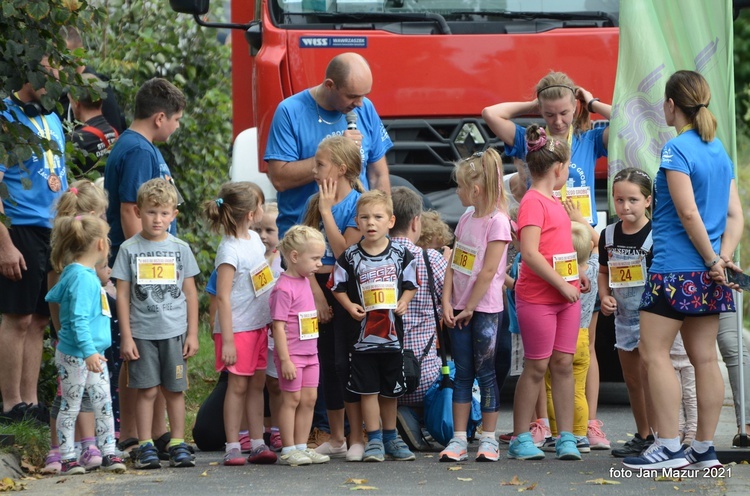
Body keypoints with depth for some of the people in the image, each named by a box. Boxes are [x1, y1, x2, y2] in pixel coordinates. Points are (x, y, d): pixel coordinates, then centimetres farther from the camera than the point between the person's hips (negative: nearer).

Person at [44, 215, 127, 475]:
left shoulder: (88, 275, 10)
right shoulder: (81, 277, -20)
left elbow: (53, 296, 25)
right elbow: (78, 319, -26)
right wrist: (88, 351, -31)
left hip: (94, 353, 9)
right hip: (74, 355, -9)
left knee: (104, 404, 8)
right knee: (70, 406, 1)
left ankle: (108, 453, 11)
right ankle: (67, 458, 8)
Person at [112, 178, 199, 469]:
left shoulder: (180, 249, 5)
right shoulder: (130, 250, 0)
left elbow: (190, 293, 9)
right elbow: (123, 295, 1)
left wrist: (192, 333, 5)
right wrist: (126, 336, -3)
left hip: (175, 332, 1)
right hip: (142, 333, -1)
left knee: (175, 389, 4)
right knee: (146, 390, -1)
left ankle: (178, 444, 12)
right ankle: (145, 446, 5)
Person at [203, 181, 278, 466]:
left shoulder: (254, 239, 7)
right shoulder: (229, 250, -18)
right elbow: (223, 297, -19)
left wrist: (271, 322, 21)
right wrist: (227, 340, -21)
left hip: (260, 324, 7)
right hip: (238, 327, -7)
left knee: (257, 384, 8)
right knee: (238, 385, -3)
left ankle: (258, 444, 11)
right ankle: (232, 447, 1)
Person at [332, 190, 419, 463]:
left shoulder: (401, 254, 0)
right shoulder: (349, 257, -3)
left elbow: (410, 284, 8)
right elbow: (338, 287, 4)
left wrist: (404, 302, -10)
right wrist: (349, 306, -12)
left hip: (392, 331, 1)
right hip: (362, 332, -1)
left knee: (391, 389, 11)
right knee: (368, 389, -1)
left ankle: (390, 438, 24)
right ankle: (374, 440, 7)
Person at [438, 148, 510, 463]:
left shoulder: (497, 222, -12)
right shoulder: (466, 219, 11)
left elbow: (488, 271, -15)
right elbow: (453, 265, 10)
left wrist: (470, 308, -13)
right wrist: (447, 302, -1)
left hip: (484, 309, -7)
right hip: (459, 309, 7)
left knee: (485, 373, -1)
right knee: (462, 374, 7)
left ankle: (488, 440, 5)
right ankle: (458, 440, 9)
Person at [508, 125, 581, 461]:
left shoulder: (554, 202, 17)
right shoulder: (533, 201, -13)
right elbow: (530, 253, -21)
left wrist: (574, 277, 19)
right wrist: (561, 284, -18)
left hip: (566, 295, 8)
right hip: (537, 298, -8)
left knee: (563, 364, 5)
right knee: (537, 367, -3)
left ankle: (566, 438, 7)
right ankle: (520, 439, 5)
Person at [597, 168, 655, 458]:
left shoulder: (655, 235, -14)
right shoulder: (609, 236, 5)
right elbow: (604, 271, 18)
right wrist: (605, 296, 1)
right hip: (624, 315, 7)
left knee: (648, 378, -12)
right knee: (631, 379, 15)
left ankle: (660, 438, -9)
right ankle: (643, 436, 27)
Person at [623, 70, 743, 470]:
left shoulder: (677, 149, -12)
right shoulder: (719, 150, 13)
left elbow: (689, 214, -18)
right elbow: (736, 216, 9)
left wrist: (712, 260, -10)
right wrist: (723, 257, -1)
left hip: (675, 269, -8)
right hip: (707, 277, 8)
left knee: (654, 352, -4)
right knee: (704, 358, 8)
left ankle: (668, 447, -8)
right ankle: (704, 448, 10)